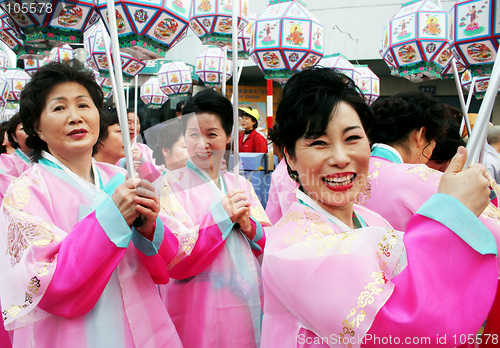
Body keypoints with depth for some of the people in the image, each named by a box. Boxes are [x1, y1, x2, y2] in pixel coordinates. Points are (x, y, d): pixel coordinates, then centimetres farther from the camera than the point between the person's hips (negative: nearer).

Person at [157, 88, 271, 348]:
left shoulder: (241, 185, 8)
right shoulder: (170, 186, -7)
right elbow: (174, 263, -15)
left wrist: (248, 227, -13)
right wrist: (220, 217, -19)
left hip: (250, 308, 5)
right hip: (201, 313, -5)